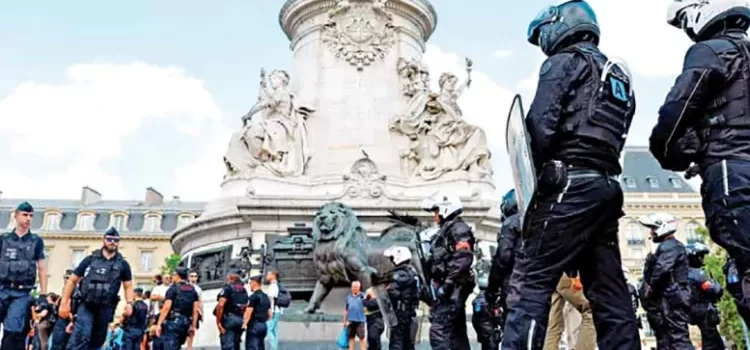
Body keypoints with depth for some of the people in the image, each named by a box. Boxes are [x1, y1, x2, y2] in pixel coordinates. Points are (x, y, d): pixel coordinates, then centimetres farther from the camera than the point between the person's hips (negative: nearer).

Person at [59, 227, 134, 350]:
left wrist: (129, 303, -8)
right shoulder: (90, 260, 6)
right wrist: (64, 303, 3)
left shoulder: (122, 264, 9)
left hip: (105, 309, 2)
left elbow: (128, 286, 11)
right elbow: (72, 280, 9)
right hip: (86, 306, -2)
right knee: (80, 338, -20)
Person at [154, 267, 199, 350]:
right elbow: (196, 310, 9)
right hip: (186, 323, 6)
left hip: (173, 322, -6)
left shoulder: (173, 288, -3)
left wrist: (159, 324, -10)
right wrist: (193, 326, 12)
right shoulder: (193, 289, 14)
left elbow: (166, 307, -11)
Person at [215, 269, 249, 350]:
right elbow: (246, 306, 18)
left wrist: (218, 321, -14)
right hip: (241, 320, 7)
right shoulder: (244, 290, 15)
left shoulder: (227, 288, -7)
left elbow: (220, 305, -17)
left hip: (229, 318, -7)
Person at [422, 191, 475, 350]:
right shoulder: (444, 231, 21)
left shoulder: (459, 229, -9)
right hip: (450, 290, 10)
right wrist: (430, 285, 18)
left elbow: (463, 260, -22)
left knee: (438, 330, -16)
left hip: (454, 289, -10)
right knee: (457, 332, 11)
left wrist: (446, 285, -24)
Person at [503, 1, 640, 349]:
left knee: (531, 281, -12)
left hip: (571, 183, -8)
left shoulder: (565, 62, 2)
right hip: (607, 186, 9)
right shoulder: (619, 76, 28)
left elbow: (541, 123, -13)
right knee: (609, 292, 8)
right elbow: (614, 137, 21)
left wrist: (536, 170, -2)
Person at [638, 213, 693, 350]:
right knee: (664, 339, 9)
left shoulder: (669, 246, -9)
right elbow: (656, 269, 23)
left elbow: (662, 269, -24)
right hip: (668, 299, 11)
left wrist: (650, 287, -12)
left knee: (678, 337, -14)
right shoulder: (666, 246, 23)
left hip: (670, 299, -11)